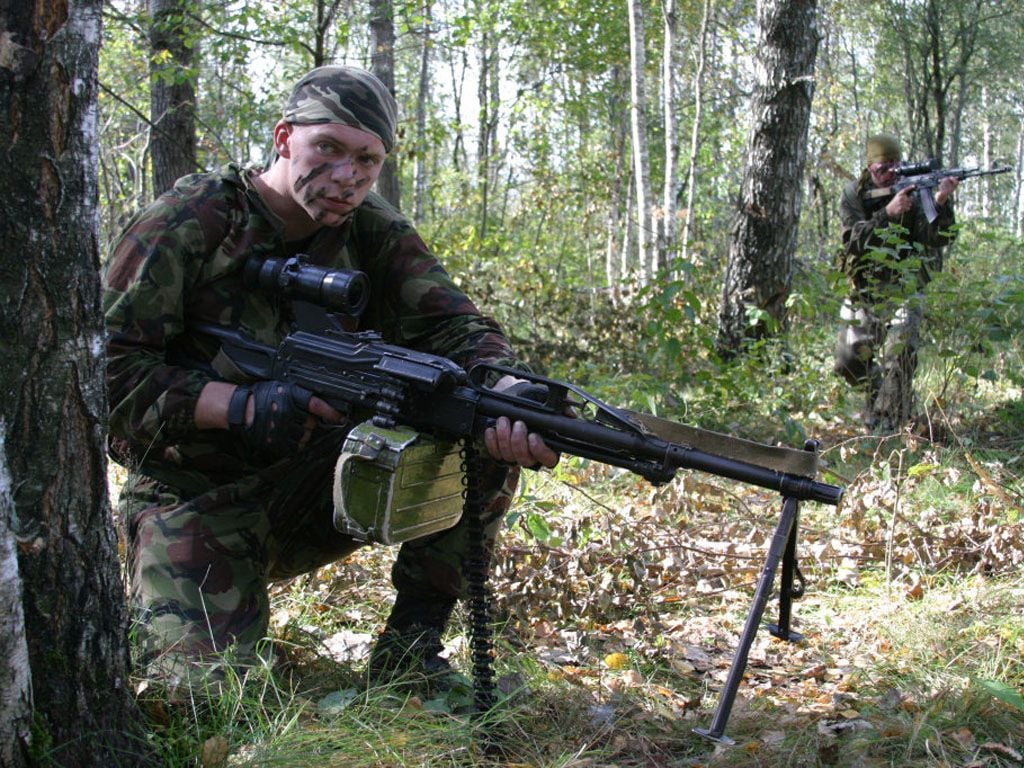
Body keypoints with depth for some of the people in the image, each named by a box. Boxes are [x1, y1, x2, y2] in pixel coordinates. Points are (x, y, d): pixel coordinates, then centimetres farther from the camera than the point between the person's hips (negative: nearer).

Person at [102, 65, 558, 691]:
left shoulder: (370, 231, -1)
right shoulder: (189, 224, -13)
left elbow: (452, 325, -13)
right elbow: (104, 363, -15)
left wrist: (509, 393, -37)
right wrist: (240, 404, -29)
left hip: (319, 489, 4)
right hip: (198, 499, -3)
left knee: (488, 441, -16)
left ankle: (409, 646, -4)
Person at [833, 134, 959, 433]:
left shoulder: (915, 191, -6)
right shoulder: (854, 195, -2)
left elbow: (939, 239, -16)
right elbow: (854, 241, -17)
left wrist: (941, 203, -33)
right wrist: (888, 213, -28)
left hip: (904, 292, -2)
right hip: (865, 293, 3)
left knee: (899, 357, -18)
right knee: (848, 361, 5)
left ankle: (888, 423, -5)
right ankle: (877, 392, 35)